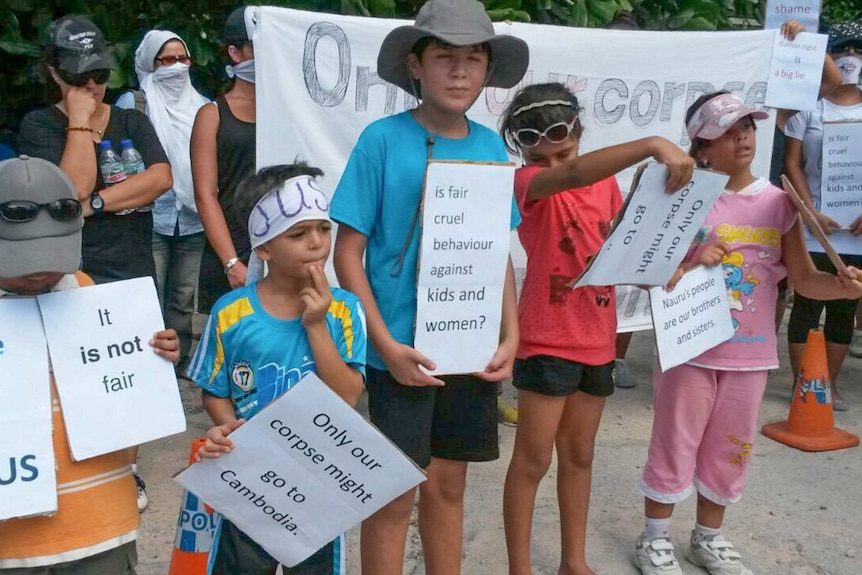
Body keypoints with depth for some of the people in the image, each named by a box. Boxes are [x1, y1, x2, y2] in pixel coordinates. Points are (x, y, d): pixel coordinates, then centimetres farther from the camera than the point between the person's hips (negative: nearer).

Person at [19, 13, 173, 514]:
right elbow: (74, 186, -18)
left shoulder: (132, 121, 9)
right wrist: (80, 121, -13)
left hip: (134, 274, 3)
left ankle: (130, 470, 29)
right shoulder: (39, 125, -1)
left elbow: (161, 178, -9)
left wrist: (96, 204, -16)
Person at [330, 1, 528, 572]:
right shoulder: (383, 139, -10)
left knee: (449, 485, 17)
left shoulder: (491, 147, 4)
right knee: (395, 493, 7)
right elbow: (348, 251, -9)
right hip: (404, 350, -4)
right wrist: (385, 344, -15)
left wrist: (511, 336, 0)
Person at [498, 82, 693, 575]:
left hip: (597, 340, 6)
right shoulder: (528, 183, -14)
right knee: (533, 460, 3)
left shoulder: (606, 182, 5)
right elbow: (571, 175, -36)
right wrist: (653, 145, -46)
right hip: (547, 341, -6)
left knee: (579, 456, 17)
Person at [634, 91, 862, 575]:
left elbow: (804, 279, 1)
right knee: (675, 446, 7)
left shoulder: (779, 202, 0)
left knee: (729, 450, 16)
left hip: (750, 353, 4)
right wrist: (691, 266, -24)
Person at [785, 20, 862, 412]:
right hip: (814, 225, -3)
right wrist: (812, 212, -12)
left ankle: (830, 384, 19)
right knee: (807, 306, 0)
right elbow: (793, 164, -2)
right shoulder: (809, 106, 1)